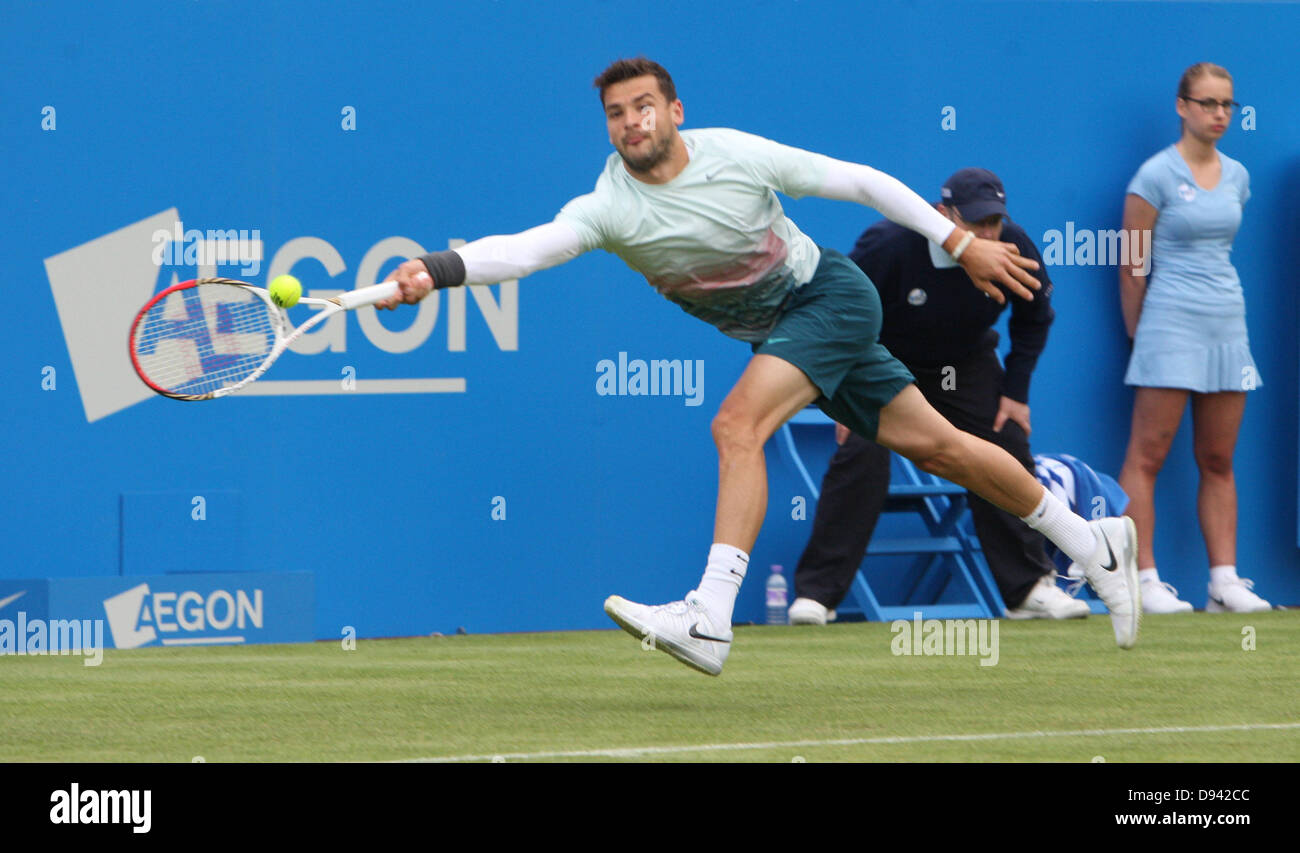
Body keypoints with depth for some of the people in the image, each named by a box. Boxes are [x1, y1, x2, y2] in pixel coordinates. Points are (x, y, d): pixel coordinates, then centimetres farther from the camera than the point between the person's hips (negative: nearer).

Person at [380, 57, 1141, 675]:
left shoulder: (737, 154, -19)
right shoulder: (609, 209, -15)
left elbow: (860, 181, -8)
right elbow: (526, 248, -32)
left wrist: (962, 243, -5)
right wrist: (436, 270, -51)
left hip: (829, 293, -5)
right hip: (773, 332, 5)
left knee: (738, 425, -27)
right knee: (928, 442, 11)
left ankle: (710, 621, -33)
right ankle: (1093, 543, 27)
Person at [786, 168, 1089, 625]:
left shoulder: (1015, 249, -21)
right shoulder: (888, 245, -33)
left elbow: (1034, 319, 0)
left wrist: (1016, 392, -4)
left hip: (967, 366, 4)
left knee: (1007, 455, -5)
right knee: (860, 457, -19)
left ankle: (1030, 589, 7)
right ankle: (815, 594, -14)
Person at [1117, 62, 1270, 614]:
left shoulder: (1237, 176, 12)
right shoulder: (1157, 175, -6)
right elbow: (1131, 266, -3)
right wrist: (1140, 335, 1)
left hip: (1228, 324, 6)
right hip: (1172, 324, -6)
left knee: (1218, 461, 6)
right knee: (1147, 457, -7)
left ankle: (1225, 581, 6)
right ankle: (1145, 582, -8)